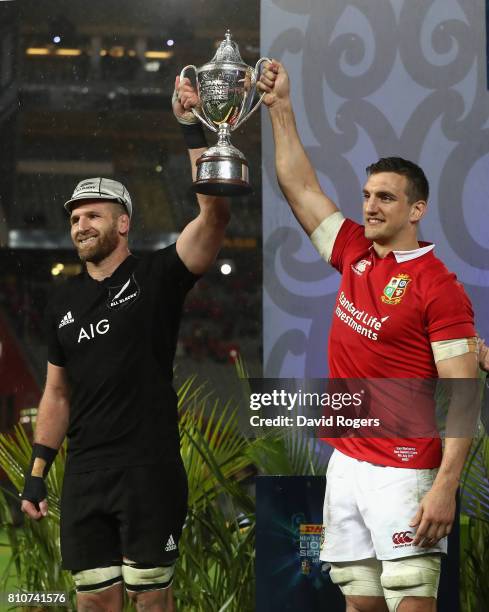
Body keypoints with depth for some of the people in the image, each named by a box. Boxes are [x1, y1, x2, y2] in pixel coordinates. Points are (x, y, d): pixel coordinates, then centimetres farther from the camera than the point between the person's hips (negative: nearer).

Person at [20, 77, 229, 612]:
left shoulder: (157, 277, -2)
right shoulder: (65, 302, 13)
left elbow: (214, 213, -16)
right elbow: (57, 394, 17)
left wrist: (192, 129, -20)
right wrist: (36, 473, 11)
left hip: (149, 469, -5)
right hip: (85, 474, 5)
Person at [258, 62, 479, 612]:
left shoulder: (439, 287, -9)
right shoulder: (355, 255, 10)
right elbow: (300, 187, 19)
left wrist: (446, 487, -21)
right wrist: (281, 109, 15)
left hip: (403, 473, -7)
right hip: (346, 463, 7)